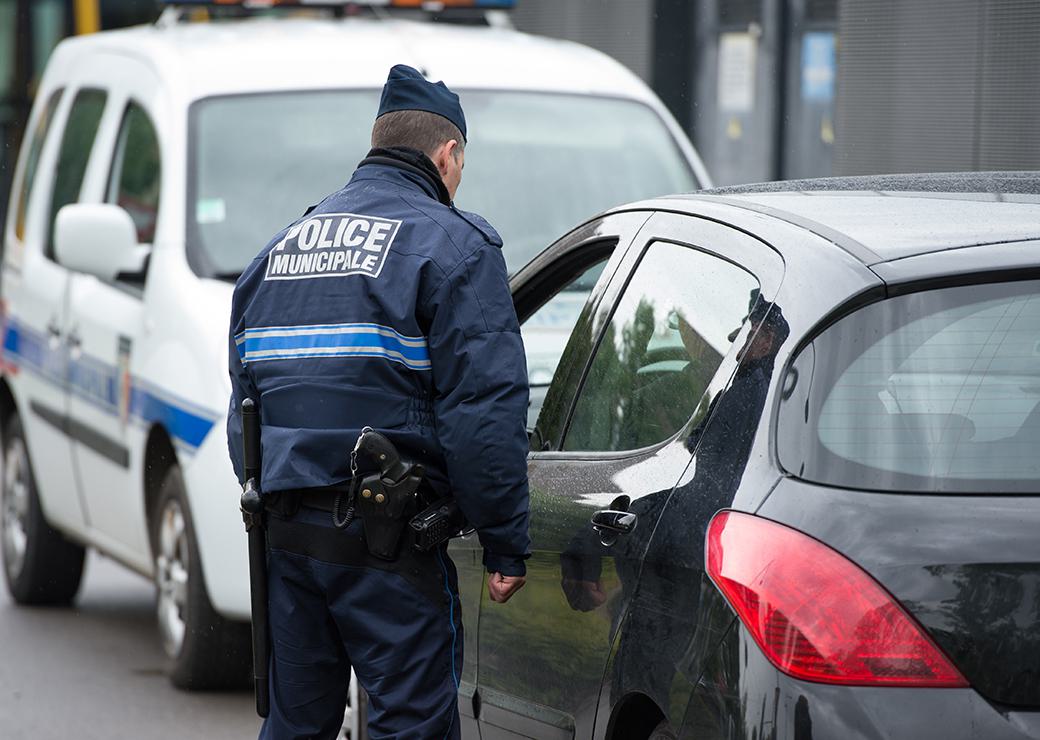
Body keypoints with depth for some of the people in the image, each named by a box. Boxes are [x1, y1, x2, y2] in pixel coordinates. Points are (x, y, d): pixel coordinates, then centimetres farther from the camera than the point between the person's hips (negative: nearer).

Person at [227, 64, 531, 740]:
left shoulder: (284, 246, 18)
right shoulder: (451, 246, -4)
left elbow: (245, 403, 19)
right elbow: (484, 410, -13)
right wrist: (507, 546, -9)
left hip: (283, 531, 7)